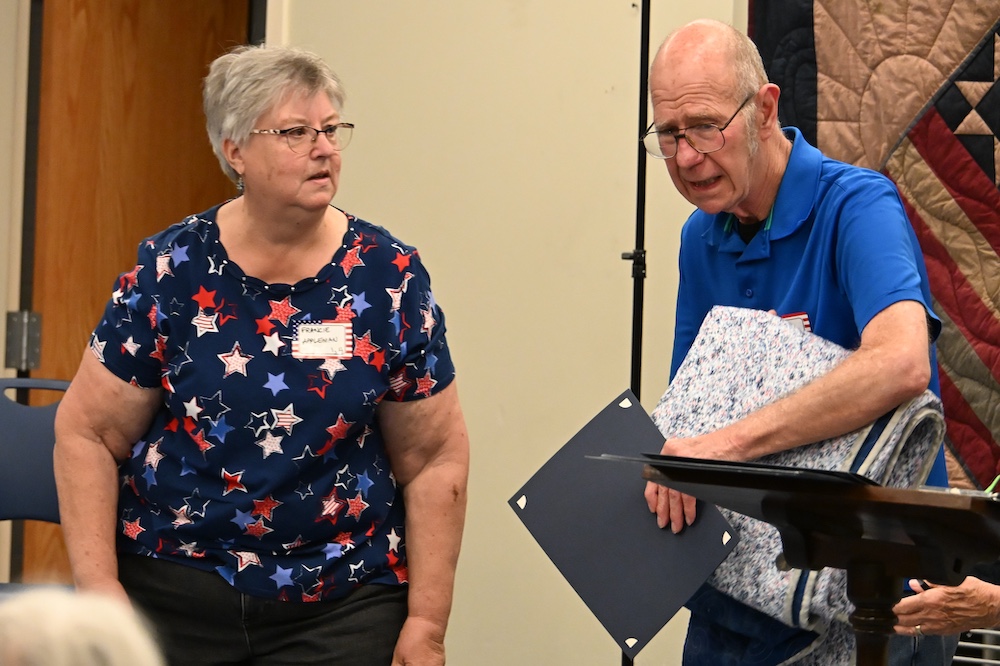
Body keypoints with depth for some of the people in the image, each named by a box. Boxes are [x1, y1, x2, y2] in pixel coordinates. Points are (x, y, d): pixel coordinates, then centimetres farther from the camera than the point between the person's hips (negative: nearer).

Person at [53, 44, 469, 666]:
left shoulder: (389, 277, -2)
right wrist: (101, 588, -8)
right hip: (173, 596, 0)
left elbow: (435, 462, 1)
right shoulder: (170, 271, -3)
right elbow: (87, 436, 0)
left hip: (341, 610, 0)